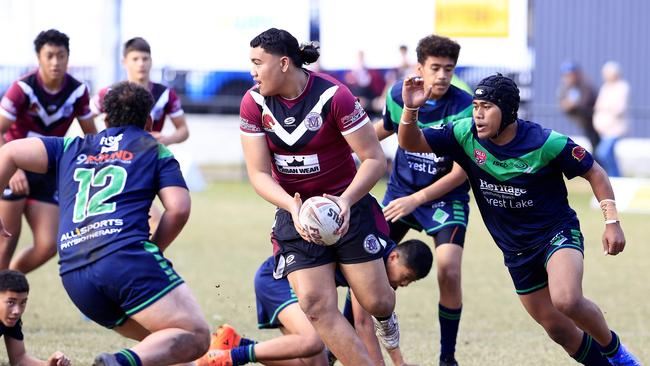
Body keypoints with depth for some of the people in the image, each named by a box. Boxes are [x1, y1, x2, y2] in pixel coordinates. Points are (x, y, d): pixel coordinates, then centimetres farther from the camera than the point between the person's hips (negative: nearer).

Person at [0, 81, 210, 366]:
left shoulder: (71, 148, 27)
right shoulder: (155, 151, 18)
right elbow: (178, 208, 4)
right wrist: (153, 250, 17)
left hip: (73, 277, 5)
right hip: (125, 254, -5)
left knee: (163, 343, 20)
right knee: (196, 337, -9)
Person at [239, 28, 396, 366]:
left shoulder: (334, 96, -18)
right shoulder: (254, 104, -8)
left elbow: (374, 159, -15)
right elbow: (259, 173, -9)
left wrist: (346, 201, -31)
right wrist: (291, 207, -28)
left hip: (349, 207, -2)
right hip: (295, 212, 2)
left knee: (375, 301, -2)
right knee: (316, 306, -13)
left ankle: (386, 316, 38)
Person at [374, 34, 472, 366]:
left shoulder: (464, 109, -21)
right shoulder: (398, 96, -8)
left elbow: (461, 172, -20)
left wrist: (416, 199, -24)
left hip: (446, 198, -4)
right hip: (400, 190, 4)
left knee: (449, 272, -19)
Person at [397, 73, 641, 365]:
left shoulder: (547, 143, -20)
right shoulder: (465, 135, -10)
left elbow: (593, 172, -6)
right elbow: (410, 143, -9)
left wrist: (612, 222, -12)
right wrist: (411, 109, -28)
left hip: (558, 232, -5)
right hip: (516, 251, 5)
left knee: (566, 301, -32)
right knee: (557, 329, 8)